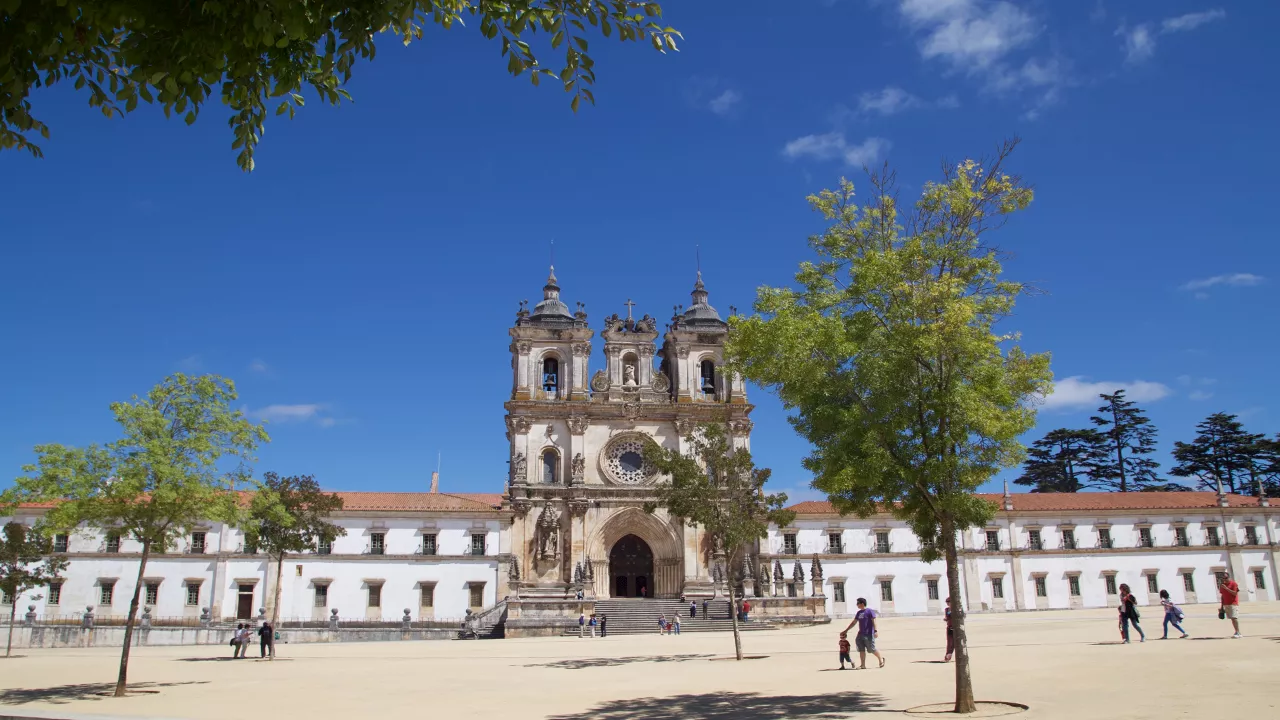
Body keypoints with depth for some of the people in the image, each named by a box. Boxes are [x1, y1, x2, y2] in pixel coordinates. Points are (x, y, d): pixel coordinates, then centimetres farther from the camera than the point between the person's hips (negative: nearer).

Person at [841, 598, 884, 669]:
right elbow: (854, 622, 21)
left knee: (871, 649, -1)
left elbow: (874, 621, -14)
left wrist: (875, 631, -24)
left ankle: (881, 658, 23)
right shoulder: (859, 612, 15)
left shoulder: (869, 611, -7)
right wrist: (846, 630, 21)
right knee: (861, 650, 2)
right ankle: (863, 665, 5)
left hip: (868, 634, -7)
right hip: (861, 634, 7)